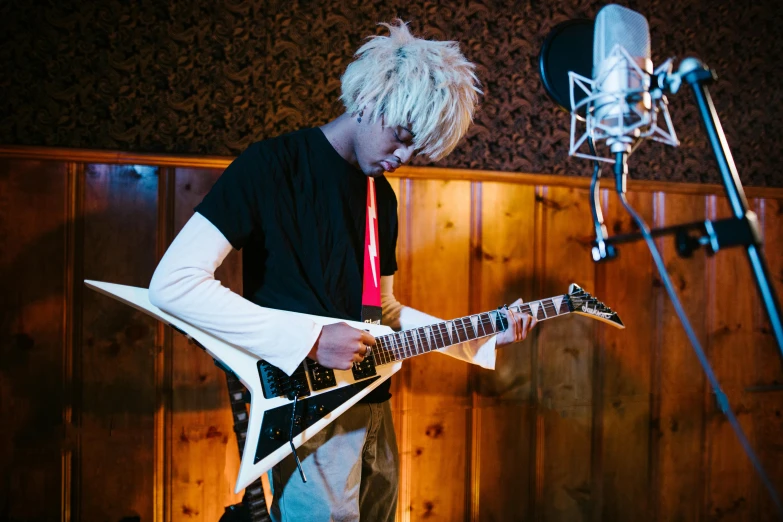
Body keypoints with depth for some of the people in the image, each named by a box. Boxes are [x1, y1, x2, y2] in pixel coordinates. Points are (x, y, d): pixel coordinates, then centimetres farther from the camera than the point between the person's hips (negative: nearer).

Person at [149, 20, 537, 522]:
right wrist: (310, 340, -22)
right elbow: (173, 282, -21)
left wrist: (482, 337, 6)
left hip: (373, 408, 8)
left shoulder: (383, 196, 11)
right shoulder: (273, 165, -12)